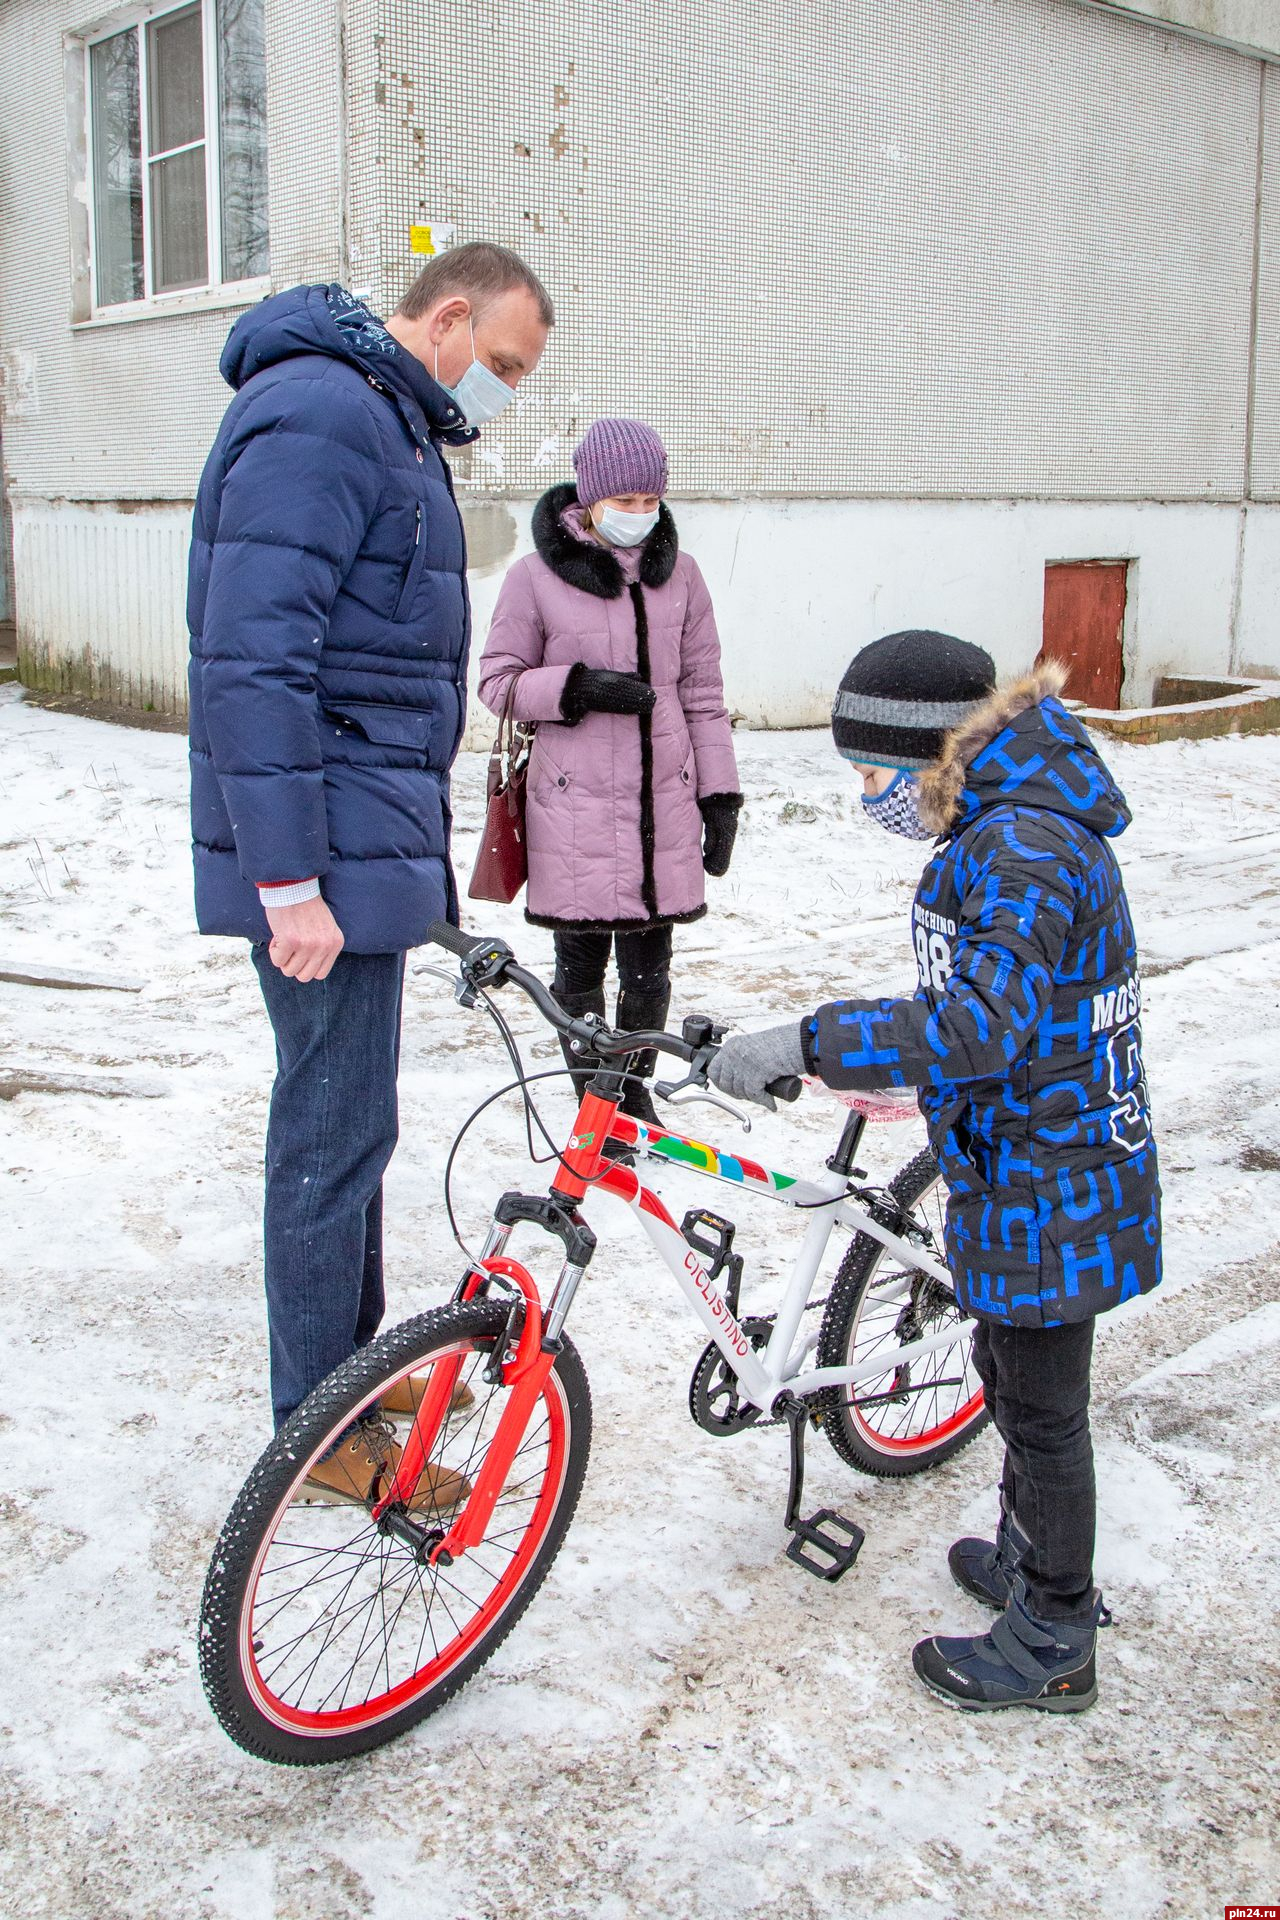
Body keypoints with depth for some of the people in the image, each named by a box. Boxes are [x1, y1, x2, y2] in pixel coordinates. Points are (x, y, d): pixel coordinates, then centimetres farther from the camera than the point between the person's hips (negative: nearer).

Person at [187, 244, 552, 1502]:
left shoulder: (391, 426, 19)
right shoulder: (318, 415, -15)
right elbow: (250, 662, -23)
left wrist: (415, 843, 22)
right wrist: (288, 882, -24)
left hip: (368, 839, 10)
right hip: (324, 853, -10)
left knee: (343, 1115, 17)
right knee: (337, 1126, -2)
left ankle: (350, 1361, 32)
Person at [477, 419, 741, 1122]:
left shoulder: (678, 573, 7)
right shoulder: (536, 576, -3)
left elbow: (702, 692, 10)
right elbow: (496, 681, 1)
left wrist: (721, 795, 8)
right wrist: (578, 686, -16)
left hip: (663, 804, 3)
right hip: (575, 807, -2)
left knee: (649, 963, 9)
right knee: (580, 963, 4)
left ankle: (635, 1087, 29)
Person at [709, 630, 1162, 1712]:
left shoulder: (1024, 848, -26)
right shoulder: (1010, 824, 7)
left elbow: (984, 1025, -38)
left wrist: (802, 1046, -39)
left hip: (1048, 1185, -10)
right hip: (1038, 1165, 10)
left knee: (1042, 1410, 5)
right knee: (1009, 1371, 24)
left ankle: (1052, 1650, 22)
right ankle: (1031, 1561, 45)